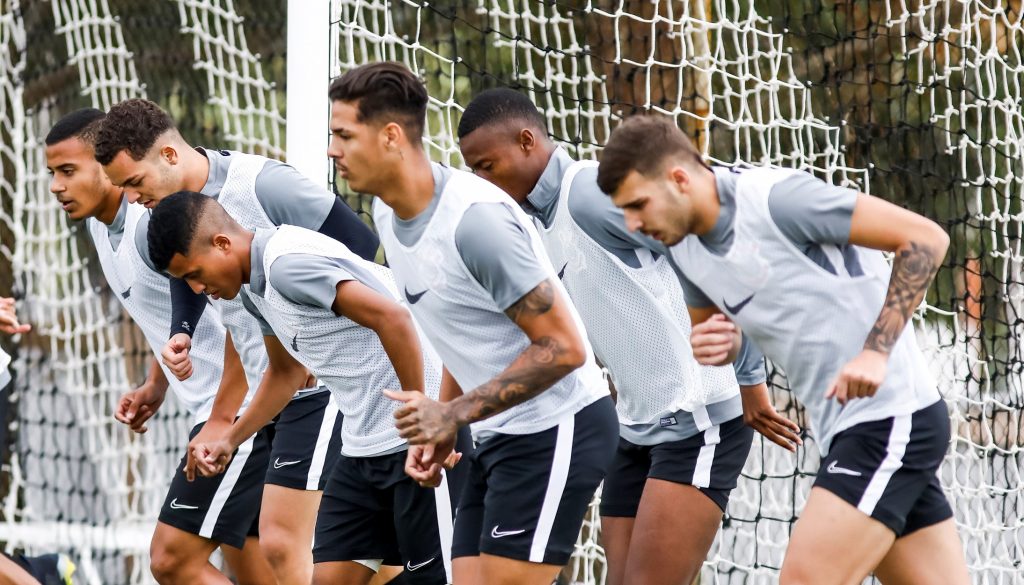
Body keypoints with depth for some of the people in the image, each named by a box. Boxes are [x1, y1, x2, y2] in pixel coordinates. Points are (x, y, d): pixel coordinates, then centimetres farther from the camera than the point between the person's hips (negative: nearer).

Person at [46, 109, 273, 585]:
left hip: (242, 408, -10)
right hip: (212, 409, 10)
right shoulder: (100, 225, 10)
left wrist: (224, 419, -22)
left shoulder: (156, 221, -20)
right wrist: (155, 387, 15)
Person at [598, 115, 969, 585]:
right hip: (840, 430, 9)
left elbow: (926, 237, -17)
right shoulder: (684, 246, 6)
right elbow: (717, 332, 23)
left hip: (890, 417, -9)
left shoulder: (776, 198, -18)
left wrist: (877, 350, -23)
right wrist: (712, 344, -3)